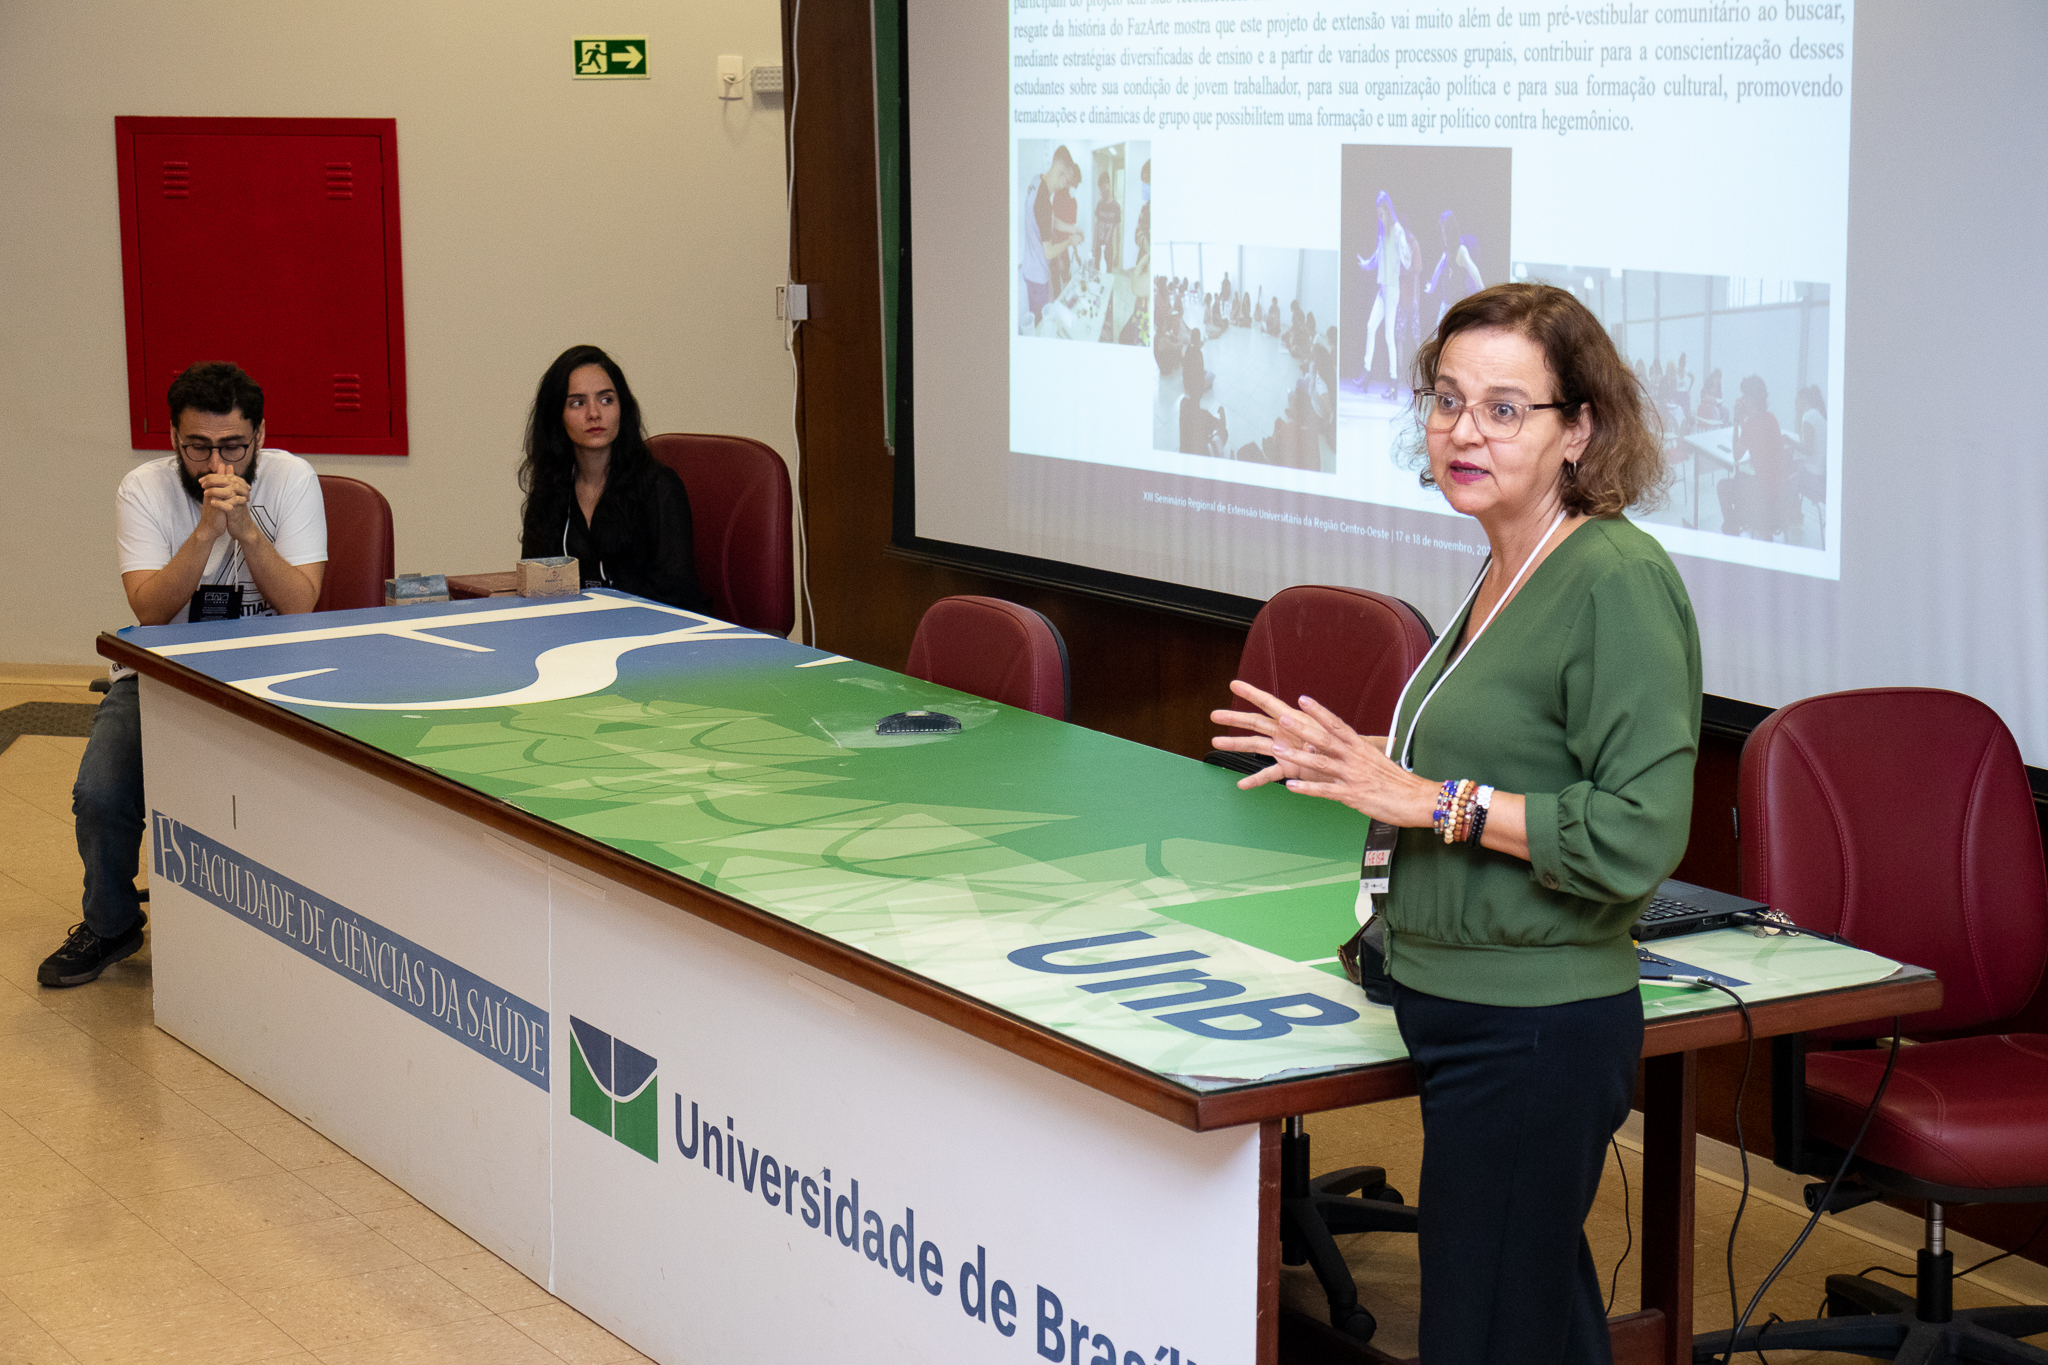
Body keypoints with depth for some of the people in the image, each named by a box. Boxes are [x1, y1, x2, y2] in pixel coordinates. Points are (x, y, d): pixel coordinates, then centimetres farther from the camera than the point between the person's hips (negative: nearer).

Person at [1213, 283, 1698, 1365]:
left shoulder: (1619, 580, -19)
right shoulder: (1507, 573, 10)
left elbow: (1635, 838, -25)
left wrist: (1432, 800, -21)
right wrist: (1350, 756, 15)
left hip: (1534, 1029, -10)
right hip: (1459, 1010, 10)